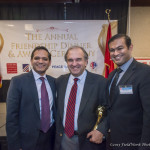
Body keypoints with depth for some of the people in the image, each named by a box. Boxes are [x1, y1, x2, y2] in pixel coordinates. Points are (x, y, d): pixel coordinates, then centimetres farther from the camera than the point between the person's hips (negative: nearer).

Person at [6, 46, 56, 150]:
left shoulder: (53, 81, 3)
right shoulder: (18, 81, -11)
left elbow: (54, 108, 9)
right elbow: (11, 116, -11)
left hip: (51, 137, 4)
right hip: (28, 140, -4)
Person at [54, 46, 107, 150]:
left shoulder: (99, 81, -12)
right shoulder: (60, 81, 2)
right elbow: (57, 108, 9)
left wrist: (101, 130, -19)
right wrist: (58, 133, 5)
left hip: (89, 139, -3)